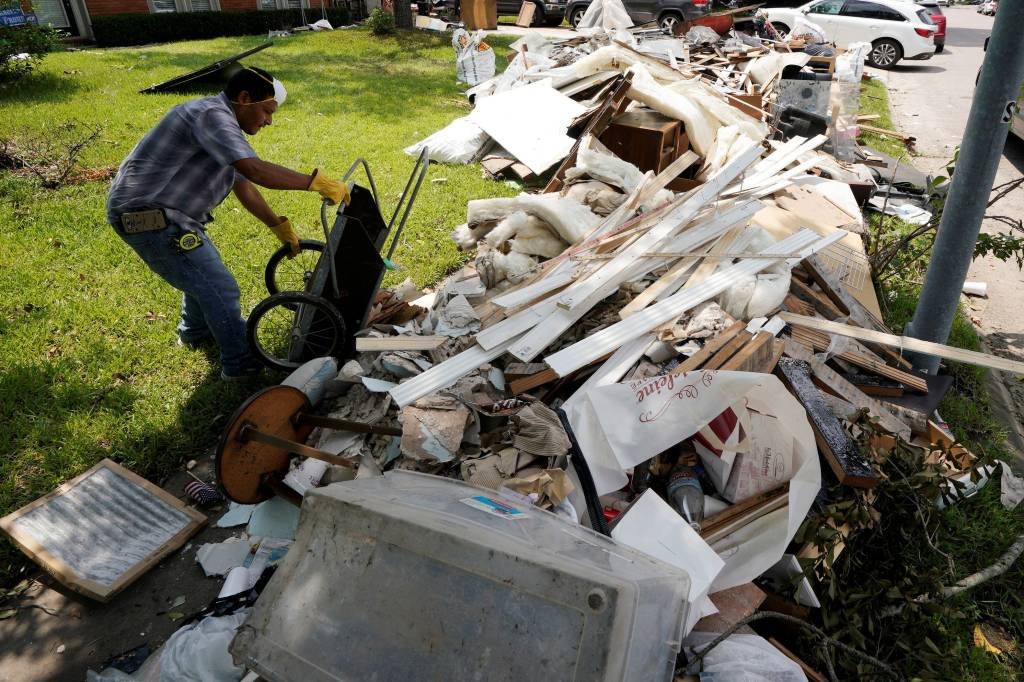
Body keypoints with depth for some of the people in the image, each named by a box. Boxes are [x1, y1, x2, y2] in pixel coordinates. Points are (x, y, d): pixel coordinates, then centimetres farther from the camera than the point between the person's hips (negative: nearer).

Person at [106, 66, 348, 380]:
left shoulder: (223, 124, 13)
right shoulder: (213, 116, -21)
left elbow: (243, 185, 18)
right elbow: (255, 170, -35)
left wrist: (279, 227, 18)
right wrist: (317, 182, -32)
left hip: (153, 210, 11)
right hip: (149, 218, -11)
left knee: (202, 271, 29)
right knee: (220, 288, -5)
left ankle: (195, 331, 51)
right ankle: (241, 363, 10)